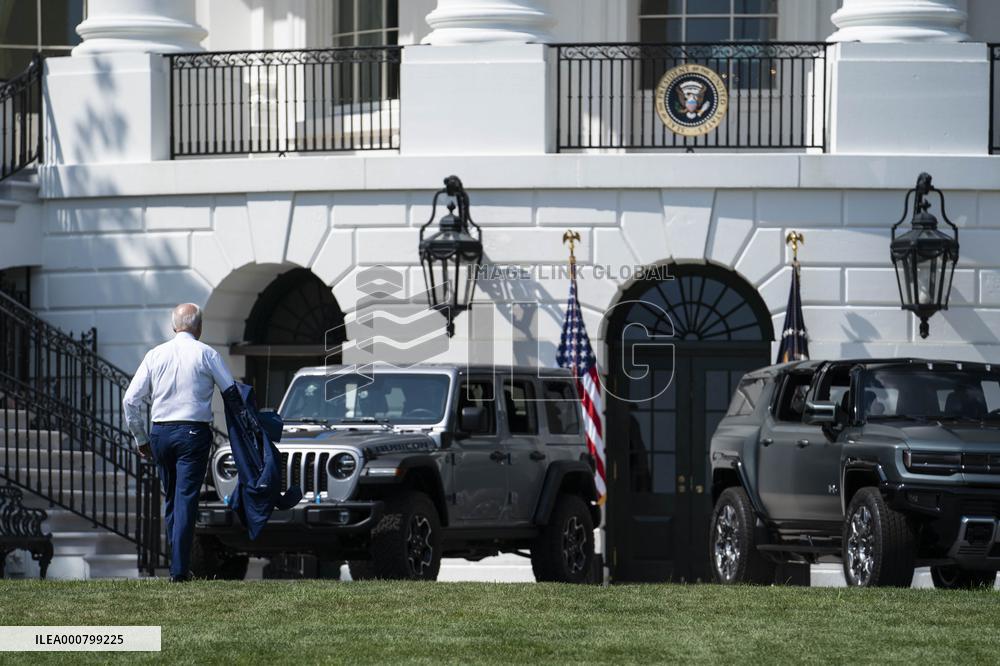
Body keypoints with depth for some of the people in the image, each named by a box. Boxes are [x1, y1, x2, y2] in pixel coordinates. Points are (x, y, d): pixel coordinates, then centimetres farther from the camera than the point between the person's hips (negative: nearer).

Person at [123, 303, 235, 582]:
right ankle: (180, 570, -12)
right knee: (186, 500, -5)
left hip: (160, 433, 3)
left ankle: (178, 565, 18)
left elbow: (131, 400, 4)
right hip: (194, 433, -3)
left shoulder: (155, 355, 6)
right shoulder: (206, 354, -3)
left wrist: (141, 439, 13)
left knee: (170, 500, 15)